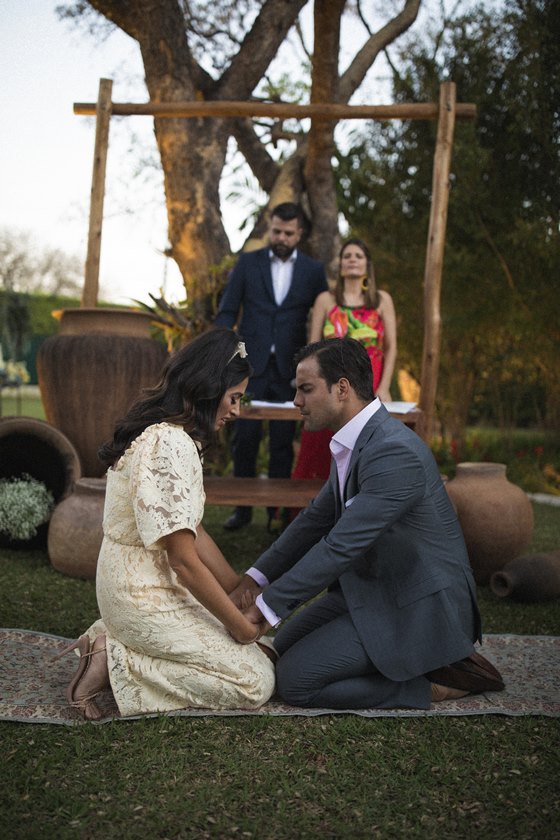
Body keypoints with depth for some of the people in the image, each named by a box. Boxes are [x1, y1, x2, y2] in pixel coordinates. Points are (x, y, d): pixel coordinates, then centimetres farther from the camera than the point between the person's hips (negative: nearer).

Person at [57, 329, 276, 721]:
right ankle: (114, 664, -4)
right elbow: (184, 559, -23)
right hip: (146, 598, -10)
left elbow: (193, 532, 12)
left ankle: (112, 642, 10)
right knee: (256, 681, -4)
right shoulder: (169, 444, -24)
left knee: (260, 654, 15)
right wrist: (239, 624, -12)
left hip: (138, 586, 10)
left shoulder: (167, 434, 8)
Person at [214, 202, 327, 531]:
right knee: (245, 437, 0)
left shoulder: (314, 270, 6)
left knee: (283, 441, 4)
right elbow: (227, 311, 4)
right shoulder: (248, 263, 6)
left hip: (290, 368, 0)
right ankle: (243, 507, 12)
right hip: (251, 363, 0)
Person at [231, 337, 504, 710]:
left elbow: (341, 546, -27)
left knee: (295, 680, -11)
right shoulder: (354, 443, 4)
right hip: (374, 588, 10)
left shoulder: (394, 451, -28)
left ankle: (433, 683, -2)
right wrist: (256, 579, 6)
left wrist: (269, 604, -18)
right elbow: (316, 518, 13)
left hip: (418, 607, -10)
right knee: (285, 646, 16)